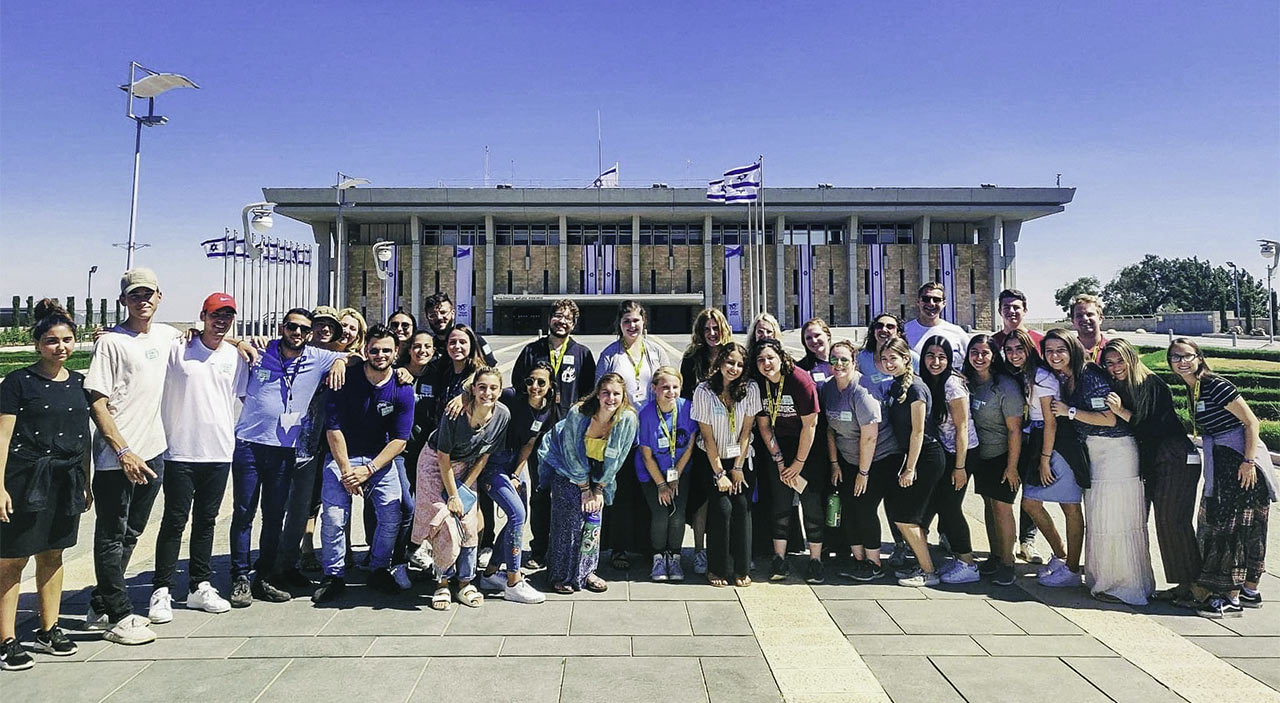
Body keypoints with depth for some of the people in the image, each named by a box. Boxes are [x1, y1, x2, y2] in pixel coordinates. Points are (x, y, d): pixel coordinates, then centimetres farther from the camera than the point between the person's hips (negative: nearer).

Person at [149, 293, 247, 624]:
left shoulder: (236, 356, 8)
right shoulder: (177, 349, -3)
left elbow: (247, 396, 16)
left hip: (219, 452, 4)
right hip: (180, 451, -3)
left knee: (206, 521, 13)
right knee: (174, 521, 0)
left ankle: (199, 587, 23)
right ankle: (161, 591, 10)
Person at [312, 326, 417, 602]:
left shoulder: (402, 390, -8)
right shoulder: (346, 379, -11)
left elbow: (399, 439, -8)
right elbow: (334, 428, -11)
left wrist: (368, 470, -15)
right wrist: (346, 470, -15)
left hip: (381, 457, 1)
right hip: (342, 455, -1)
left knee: (392, 515, -12)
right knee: (333, 516, -14)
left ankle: (379, 570, 11)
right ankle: (333, 576, 4)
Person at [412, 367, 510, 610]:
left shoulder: (503, 415, -18)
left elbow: (485, 455, -5)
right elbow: (443, 457, -20)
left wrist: (465, 488, -7)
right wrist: (453, 496, -15)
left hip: (466, 468, 4)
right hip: (435, 464, -4)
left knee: (469, 523, -2)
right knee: (445, 523, -10)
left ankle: (465, 582, 13)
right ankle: (442, 583, 7)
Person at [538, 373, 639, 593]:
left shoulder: (628, 420, -22)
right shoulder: (578, 414, -28)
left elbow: (618, 458, -10)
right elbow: (571, 454, -18)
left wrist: (599, 488, -7)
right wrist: (584, 488, -12)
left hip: (598, 473, 3)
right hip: (566, 467, -3)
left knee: (593, 518, -3)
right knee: (568, 519, -8)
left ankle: (586, 571, 14)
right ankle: (561, 574, 6)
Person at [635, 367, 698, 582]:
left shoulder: (688, 408, -15)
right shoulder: (646, 415, -20)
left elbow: (689, 447, -5)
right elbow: (647, 457, -10)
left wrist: (675, 477, -5)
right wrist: (661, 485, -9)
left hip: (680, 470, 2)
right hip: (652, 473, -1)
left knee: (678, 515, -10)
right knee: (660, 515, -13)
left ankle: (674, 558, 11)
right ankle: (659, 558, 10)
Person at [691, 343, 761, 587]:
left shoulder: (750, 389, -6)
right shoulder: (704, 391, -12)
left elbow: (746, 430, -3)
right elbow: (707, 436, -10)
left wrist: (738, 468, -7)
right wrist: (719, 473, -12)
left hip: (741, 458, 2)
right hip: (712, 459, -2)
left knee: (742, 507, -13)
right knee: (722, 507, -16)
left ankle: (742, 569, 0)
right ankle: (717, 569, -1)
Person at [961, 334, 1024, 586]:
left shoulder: (1005, 386, -18)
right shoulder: (968, 382, 0)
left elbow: (1014, 430, -16)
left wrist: (1012, 466, -16)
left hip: (1002, 456, -6)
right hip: (980, 455, 6)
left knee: (1001, 507, -4)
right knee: (988, 505, 13)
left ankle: (1007, 563, 9)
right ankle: (995, 557, 25)